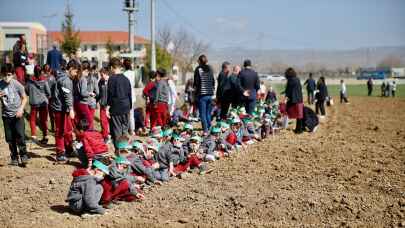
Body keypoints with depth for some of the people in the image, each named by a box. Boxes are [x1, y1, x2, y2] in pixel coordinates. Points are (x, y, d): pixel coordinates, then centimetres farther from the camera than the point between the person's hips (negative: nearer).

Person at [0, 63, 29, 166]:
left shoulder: (17, 84, -8)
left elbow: (24, 98, 2)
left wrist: (21, 109, -12)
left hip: (17, 114, -2)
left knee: (20, 135, -12)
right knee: (10, 138, 5)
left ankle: (23, 155, 3)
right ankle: (14, 158, 17)